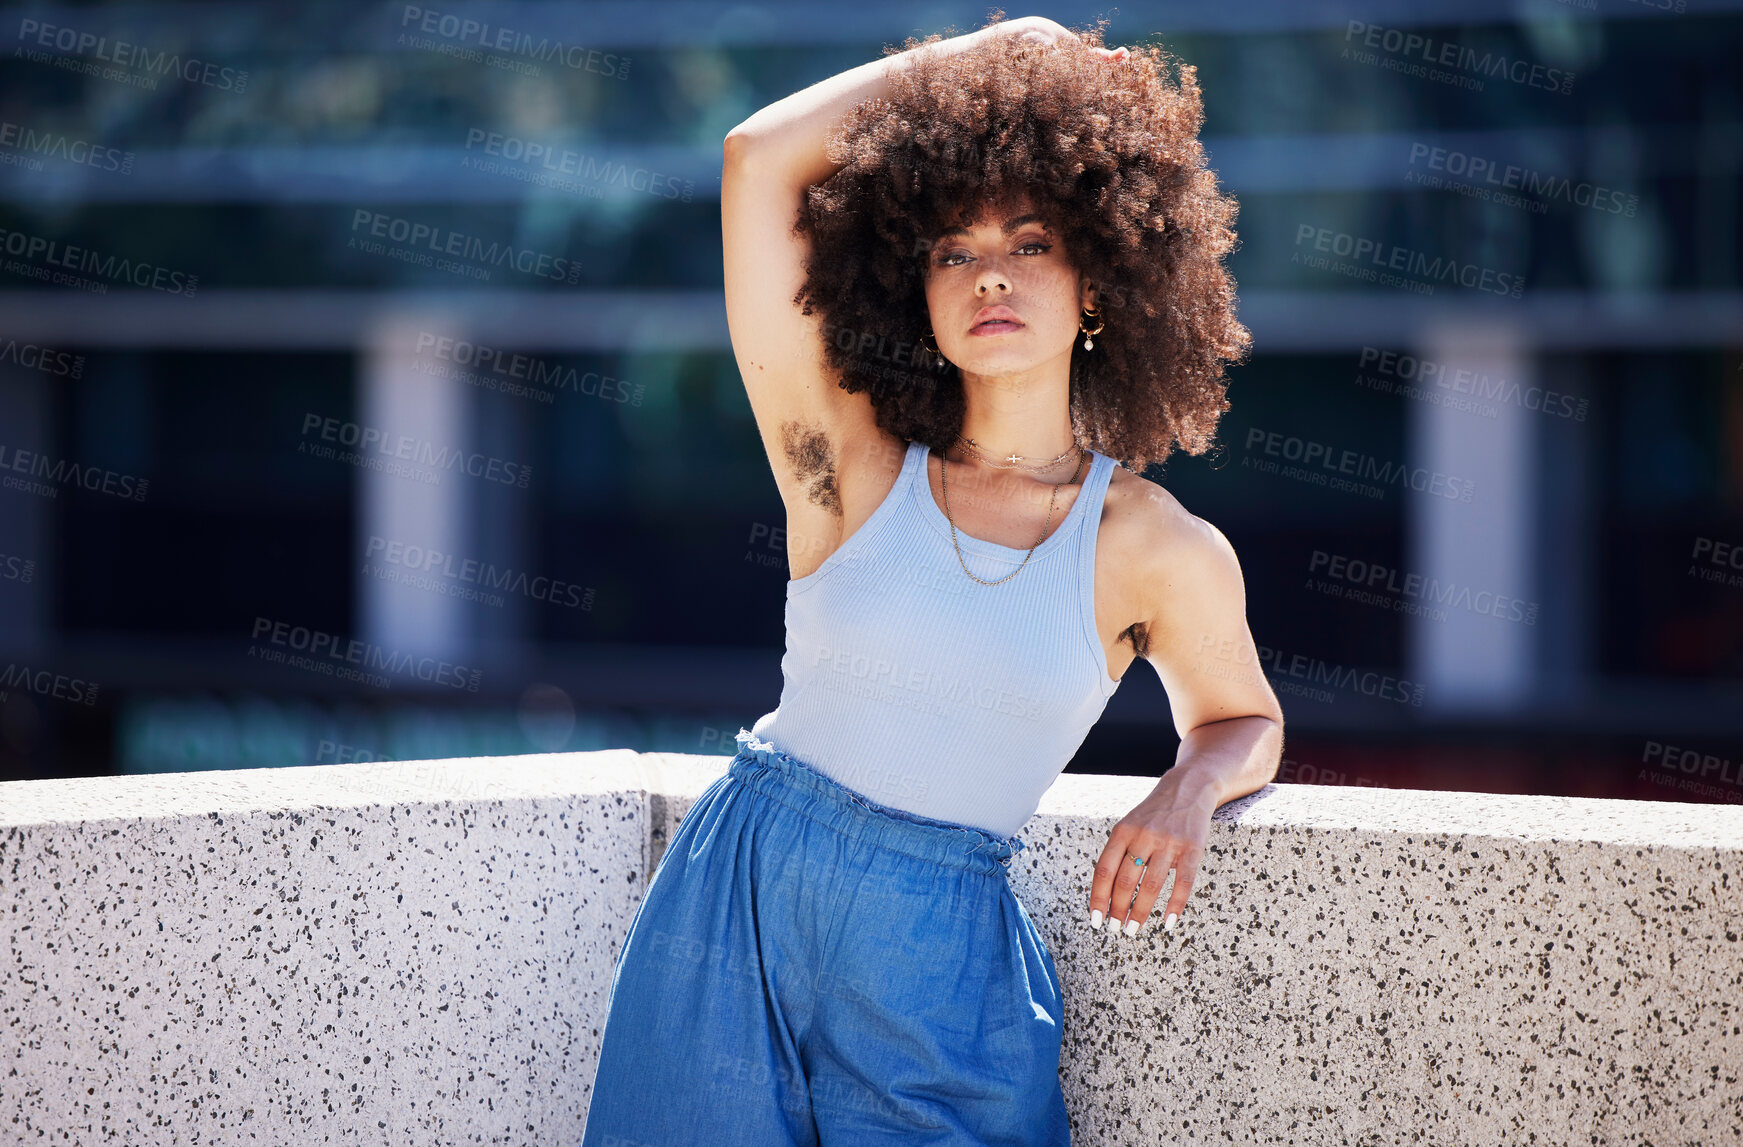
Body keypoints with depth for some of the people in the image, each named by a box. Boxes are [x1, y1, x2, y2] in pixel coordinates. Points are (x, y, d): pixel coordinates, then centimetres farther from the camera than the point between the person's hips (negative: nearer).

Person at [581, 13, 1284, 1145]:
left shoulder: (1164, 554, 0)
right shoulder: (852, 466, 0)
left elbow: (1242, 722, 19)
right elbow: (762, 155, -5)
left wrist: (1189, 791, -5)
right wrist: (987, 52, 5)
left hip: (939, 965, 0)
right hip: (737, 901, 0)